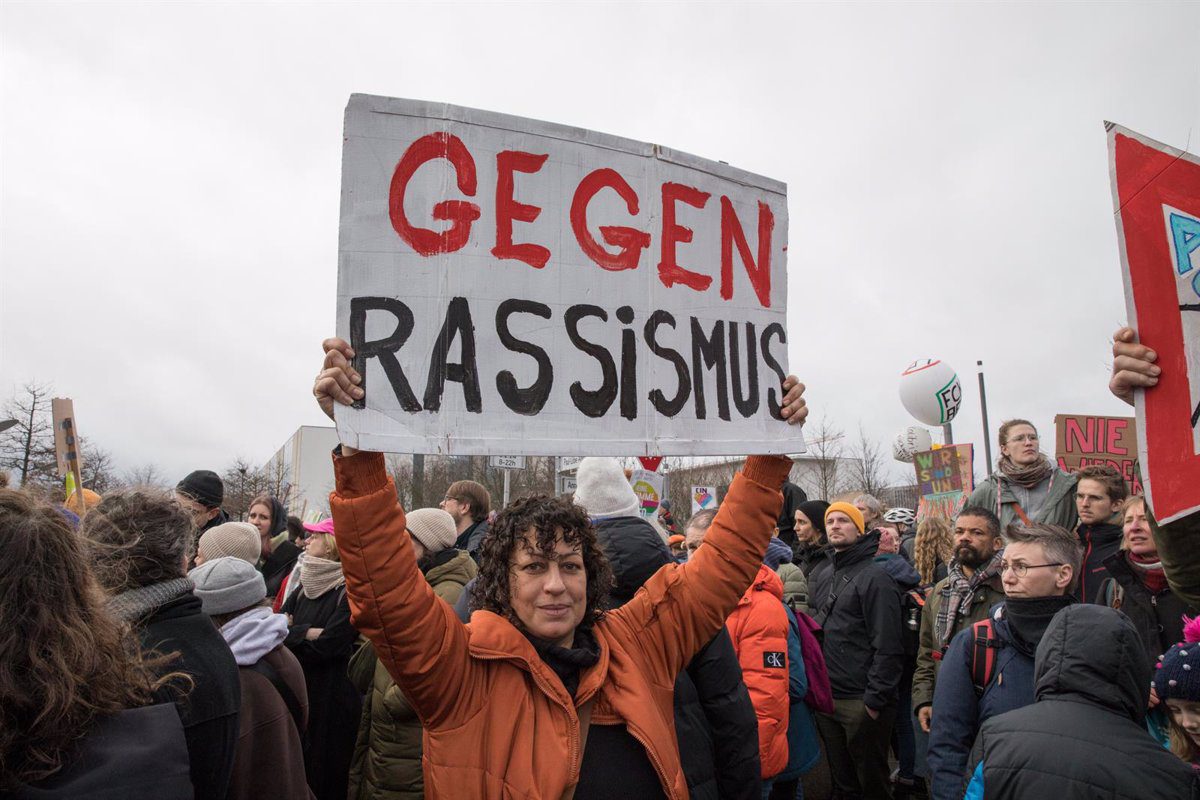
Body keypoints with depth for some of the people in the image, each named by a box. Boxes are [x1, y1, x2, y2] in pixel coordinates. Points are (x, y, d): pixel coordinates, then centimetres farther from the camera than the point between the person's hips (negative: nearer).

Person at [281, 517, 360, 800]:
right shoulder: (304, 587, 9)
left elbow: (324, 647, -21)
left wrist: (290, 632, -8)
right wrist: (306, 633, -15)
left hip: (331, 701, -7)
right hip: (295, 695, 7)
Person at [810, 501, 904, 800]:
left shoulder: (874, 577, -12)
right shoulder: (826, 575, 12)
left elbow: (888, 647, -17)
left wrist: (875, 699, -18)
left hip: (861, 704, -7)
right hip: (827, 699, 7)